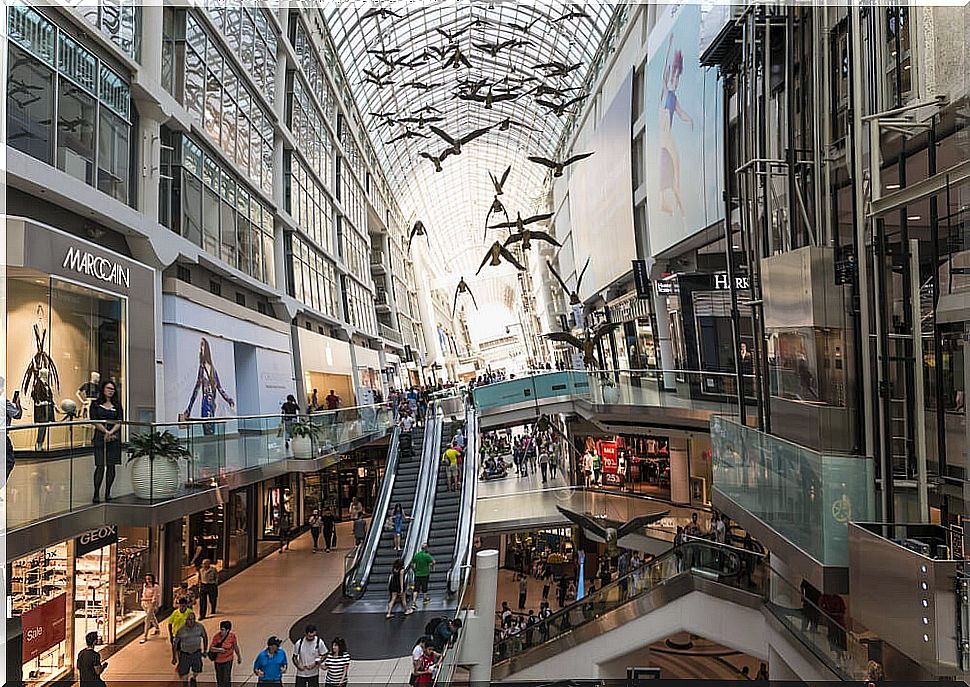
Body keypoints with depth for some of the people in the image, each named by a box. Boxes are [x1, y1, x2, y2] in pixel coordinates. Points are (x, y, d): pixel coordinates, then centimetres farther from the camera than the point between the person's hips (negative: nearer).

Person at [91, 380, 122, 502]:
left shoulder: (117, 405, 12)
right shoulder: (96, 404, 5)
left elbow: (119, 422, 3)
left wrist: (111, 432, -14)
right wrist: (106, 431, -16)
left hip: (114, 438, 2)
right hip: (100, 438, -2)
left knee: (111, 466, 3)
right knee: (100, 466, -8)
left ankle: (108, 493, 11)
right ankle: (96, 494, -4)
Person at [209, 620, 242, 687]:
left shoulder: (232, 635, -13)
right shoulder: (217, 636, -15)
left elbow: (236, 647, 2)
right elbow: (211, 648, -14)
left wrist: (239, 657, 14)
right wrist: (218, 649, -32)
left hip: (228, 661, -1)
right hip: (218, 661, 1)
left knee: (226, 679, -5)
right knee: (219, 679, 15)